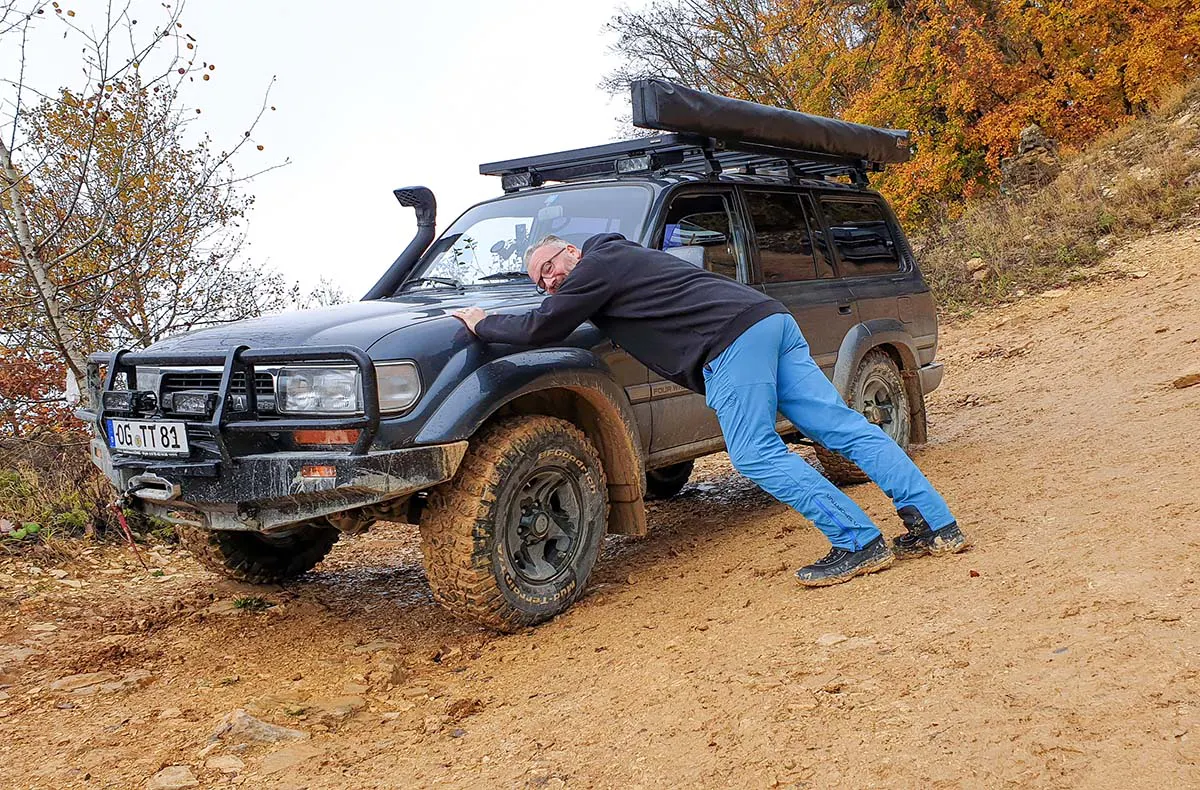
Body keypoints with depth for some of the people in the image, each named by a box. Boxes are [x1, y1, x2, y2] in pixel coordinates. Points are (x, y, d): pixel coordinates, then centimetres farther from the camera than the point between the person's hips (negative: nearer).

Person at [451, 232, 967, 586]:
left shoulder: (599, 263, 3)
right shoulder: (629, 256, 31)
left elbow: (538, 330, 3)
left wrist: (481, 324, 18)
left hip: (733, 339, -9)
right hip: (773, 319, 9)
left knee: (756, 454, -9)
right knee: (844, 427, 3)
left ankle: (858, 542, -12)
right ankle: (937, 526, 1)